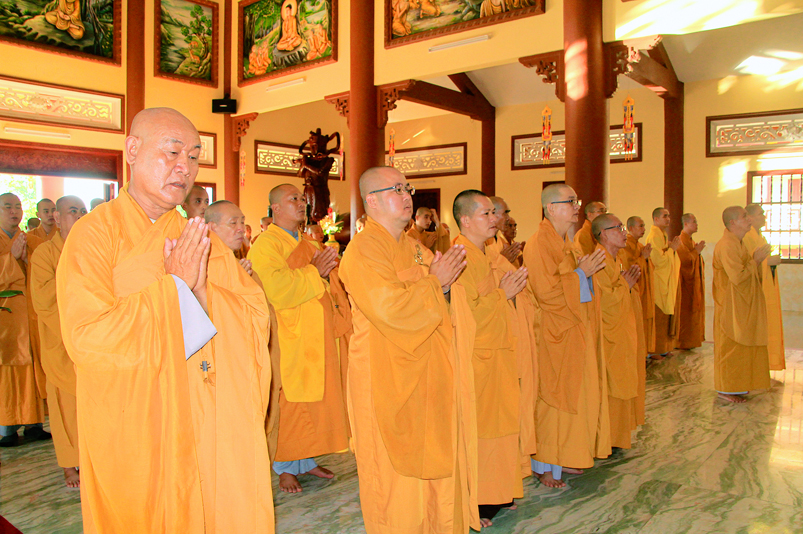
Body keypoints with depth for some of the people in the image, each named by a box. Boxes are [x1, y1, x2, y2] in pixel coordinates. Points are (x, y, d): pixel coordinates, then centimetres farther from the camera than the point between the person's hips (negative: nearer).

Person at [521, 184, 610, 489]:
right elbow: (546, 291, -22)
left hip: (576, 333, 9)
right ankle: (544, 466, 12)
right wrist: (581, 272, -16)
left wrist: (590, 270, 6)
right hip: (555, 336, -9)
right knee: (554, 399, -1)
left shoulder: (566, 244, 15)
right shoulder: (538, 244, -15)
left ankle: (562, 458, 26)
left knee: (575, 394, 13)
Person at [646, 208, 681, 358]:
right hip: (659, 284, -10)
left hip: (668, 282, 10)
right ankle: (655, 351, 5)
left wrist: (673, 247, 6)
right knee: (659, 317, -4)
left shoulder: (663, 235, 16)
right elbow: (658, 260, -23)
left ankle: (664, 348, 22)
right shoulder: (654, 236, -15)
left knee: (666, 316, 13)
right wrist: (672, 248, -12)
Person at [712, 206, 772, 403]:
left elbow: (749, 274, 19)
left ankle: (736, 385, 25)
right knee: (730, 347, -2)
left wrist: (756, 260, 3)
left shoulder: (738, 244, 13)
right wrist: (755, 260, -14)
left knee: (739, 347, 15)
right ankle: (725, 389, 7)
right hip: (731, 307, -10)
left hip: (742, 306, 10)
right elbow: (738, 277, -25)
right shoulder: (726, 246, -19)